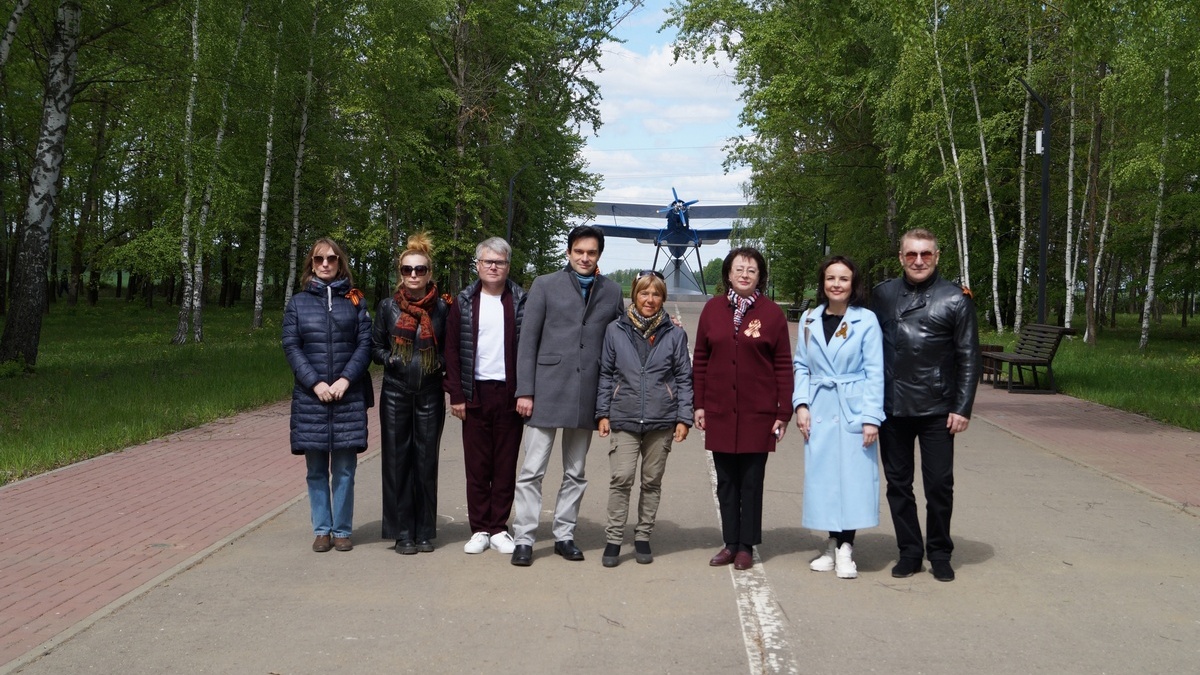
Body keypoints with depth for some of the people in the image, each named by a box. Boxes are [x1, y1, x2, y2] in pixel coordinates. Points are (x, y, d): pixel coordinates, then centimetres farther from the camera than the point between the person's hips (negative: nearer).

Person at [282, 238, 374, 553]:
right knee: (316, 469, 6)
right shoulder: (298, 302, 8)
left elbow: (365, 344, 2)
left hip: (348, 395, -1)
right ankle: (322, 530, 15)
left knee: (344, 468, 1)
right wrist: (315, 383, -10)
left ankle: (342, 530, 11)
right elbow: (291, 346, 2)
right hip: (310, 395, 1)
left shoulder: (355, 300, 7)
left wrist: (345, 380, -11)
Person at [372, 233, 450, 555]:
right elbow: (375, 346, 9)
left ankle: (425, 531, 14)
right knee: (397, 461, 2)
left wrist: (440, 362, -10)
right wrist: (390, 359, -10)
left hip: (430, 395, 0)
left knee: (426, 461, 4)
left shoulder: (441, 308, 1)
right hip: (395, 394, 0)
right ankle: (403, 532, 10)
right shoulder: (388, 306, 3)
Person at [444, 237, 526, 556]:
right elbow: (451, 350, 5)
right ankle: (479, 530, 12)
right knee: (476, 465, 4)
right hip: (475, 394, 1)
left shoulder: (521, 302, 4)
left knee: (506, 465, 5)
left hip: (510, 394, -1)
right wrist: (456, 395, -2)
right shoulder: (464, 303, 7)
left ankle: (499, 529, 14)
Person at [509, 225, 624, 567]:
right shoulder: (545, 285, 2)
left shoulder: (611, 292, 9)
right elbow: (528, 341, 0)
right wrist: (525, 391, -6)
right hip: (547, 391, -3)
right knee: (532, 471, -1)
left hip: (587, 394, 3)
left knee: (575, 473, 11)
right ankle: (524, 539, 7)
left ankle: (564, 535, 22)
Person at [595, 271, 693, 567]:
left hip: (661, 420, 1)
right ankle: (613, 540, 2)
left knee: (652, 481, 8)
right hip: (624, 418, -1)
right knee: (621, 478, -8)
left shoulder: (674, 334, 4)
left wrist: (684, 418, 0)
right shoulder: (615, 331, 4)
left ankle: (643, 537, 20)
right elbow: (605, 374, 8)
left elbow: (684, 378, 7)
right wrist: (602, 413, 3)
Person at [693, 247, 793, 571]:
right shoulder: (712, 309, 5)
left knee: (751, 481, 5)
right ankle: (730, 543, 19)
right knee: (726, 481, 9)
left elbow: (784, 366, -2)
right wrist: (699, 404, 4)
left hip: (757, 414, -2)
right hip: (719, 412, 2)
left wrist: (783, 413, -5)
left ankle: (746, 546, 15)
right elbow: (700, 359, 8)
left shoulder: (772, 313, -2)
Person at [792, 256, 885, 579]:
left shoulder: (866, 320, -4)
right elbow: (801, 366, 10)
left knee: (852, 476, -2)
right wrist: (801, 404, -2)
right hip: (819, 411, 3)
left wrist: (871, 417, -10)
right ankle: (833, 545, 17)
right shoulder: (809, 320, 6)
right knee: (822, 477, 6)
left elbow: (874, 371, -5)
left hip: (854, 411, -3)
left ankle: (845, 549, 6)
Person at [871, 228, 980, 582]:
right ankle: (909, 552, 22)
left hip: (937, 410, -3)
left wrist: (963, 408, -7)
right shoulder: (883, 295, 7)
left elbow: (968, 358, -2)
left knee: (939, 485, 3)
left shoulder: (955, 298, -1)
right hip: (891, 407, 3)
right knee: (898, 484, 10)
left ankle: (940, 553, 20)